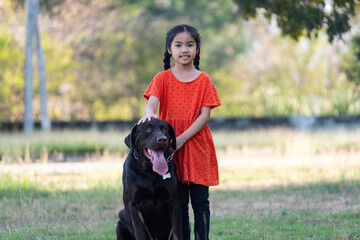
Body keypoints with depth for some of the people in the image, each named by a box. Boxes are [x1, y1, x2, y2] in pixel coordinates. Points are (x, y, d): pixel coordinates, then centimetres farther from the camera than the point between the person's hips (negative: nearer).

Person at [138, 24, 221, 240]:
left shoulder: (203, 80, 2)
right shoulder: (163, 79, 4)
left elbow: (205, 115, -5)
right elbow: (152, 103, -11)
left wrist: (182, 138, -16)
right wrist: (149, 114, -37)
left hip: (197, 147, -1)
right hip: (171, 148, 1)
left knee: (200, 202, -1)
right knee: (178, 203, 4)